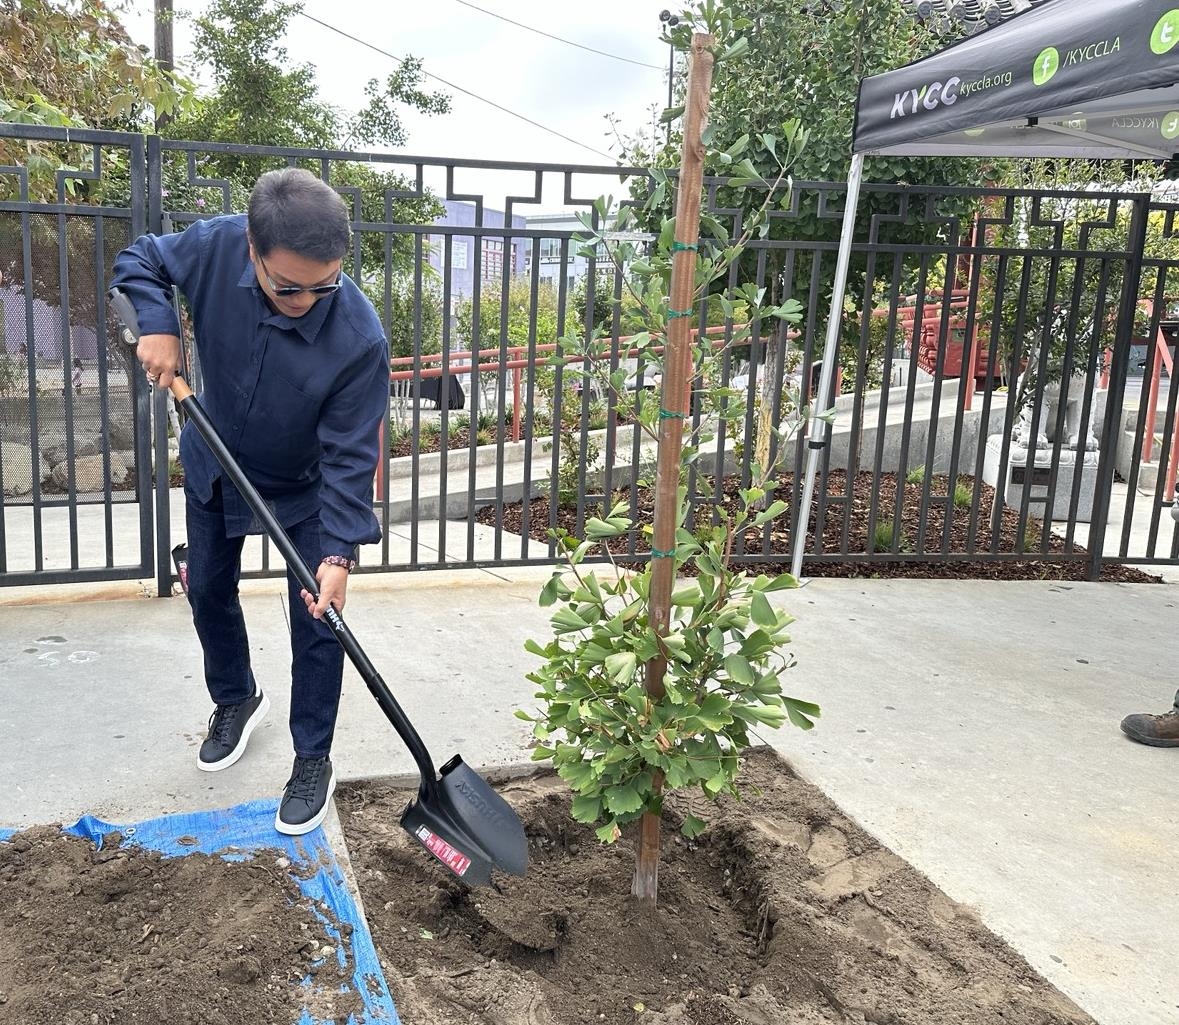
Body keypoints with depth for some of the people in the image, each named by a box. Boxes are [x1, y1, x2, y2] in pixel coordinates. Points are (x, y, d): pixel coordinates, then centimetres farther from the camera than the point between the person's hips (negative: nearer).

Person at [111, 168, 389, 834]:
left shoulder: (360, 339, -36)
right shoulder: (216, 246, -28)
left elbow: (349, 457, -29)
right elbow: (139, 261, -6)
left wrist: (340, 553, -35)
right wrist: (158, 324, -25)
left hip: (303, 486, -4)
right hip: (213, 465, 4)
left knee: (318, 623, -2)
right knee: (208, 589, 20)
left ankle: (314, 760, 17)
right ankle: (236, 701, 45)